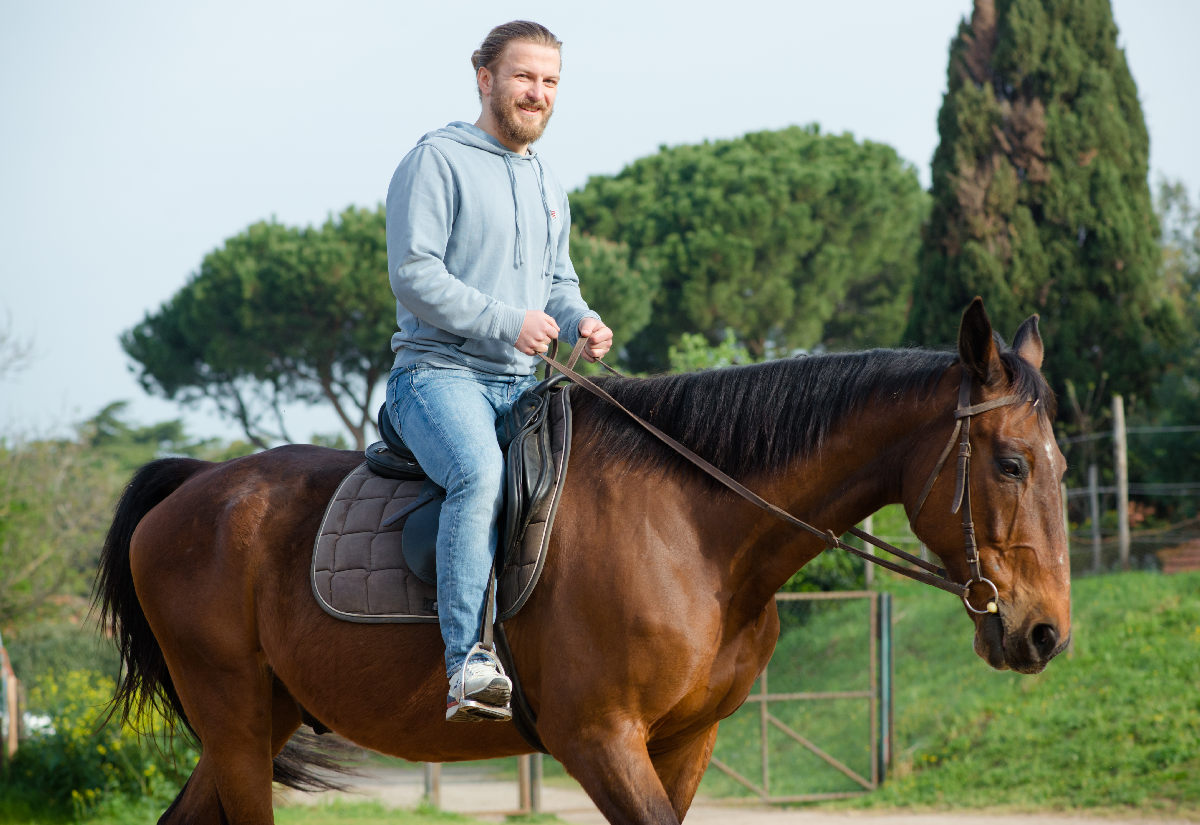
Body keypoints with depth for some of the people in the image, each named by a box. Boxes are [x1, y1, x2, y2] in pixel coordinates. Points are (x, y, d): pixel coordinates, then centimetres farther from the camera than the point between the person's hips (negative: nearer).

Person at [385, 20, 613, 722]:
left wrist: (582, 322, 5)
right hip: (438, 370, -8)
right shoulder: (437, 160, -3)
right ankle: (469, 663, -42)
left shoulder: (551, 187, 22)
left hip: (523, 383, 8)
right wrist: (506, 322, -18)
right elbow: (414, 273, -12)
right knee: (480, 472, -36)